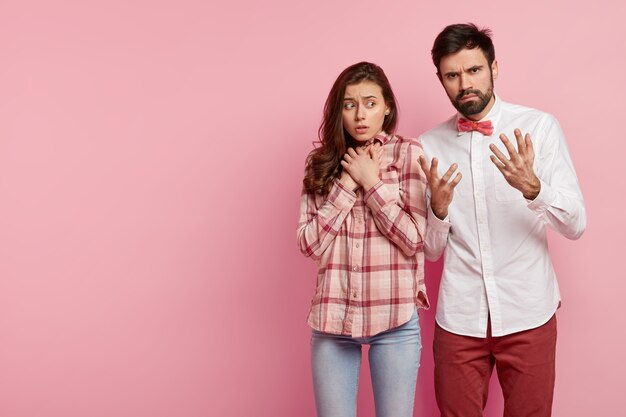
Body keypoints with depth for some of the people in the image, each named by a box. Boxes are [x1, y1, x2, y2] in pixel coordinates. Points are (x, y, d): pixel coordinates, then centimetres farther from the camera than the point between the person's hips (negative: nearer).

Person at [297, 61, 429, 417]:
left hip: (395, 319, -2)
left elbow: (415, 240, -8)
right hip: (332, 319, 2)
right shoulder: (322, 162, 6)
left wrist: (371, 181, -10)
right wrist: (347, 183, -8)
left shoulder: (409, 154, -1)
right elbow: (310, 244, -2)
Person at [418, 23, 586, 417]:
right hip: (459, 317, 2)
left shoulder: (540, 127, -5)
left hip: (528, 313, -1)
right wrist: (439, 207, -17)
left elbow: (576, 225, -9)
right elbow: (431, 250, 3)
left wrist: (531, 186, -27)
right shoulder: (430, 145, 1)